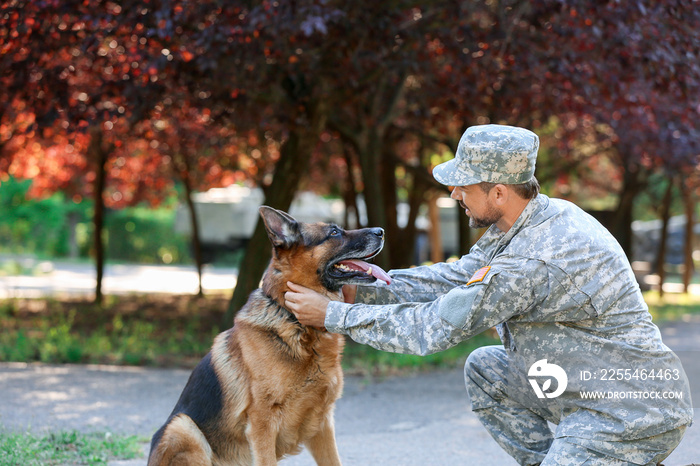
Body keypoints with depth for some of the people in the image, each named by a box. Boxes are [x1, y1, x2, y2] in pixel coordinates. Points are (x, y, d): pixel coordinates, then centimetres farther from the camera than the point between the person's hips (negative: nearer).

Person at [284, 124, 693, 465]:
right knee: (484, 369, 15)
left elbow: (435, 328, -20)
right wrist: (365, 290, 4)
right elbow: (456, 278, 11)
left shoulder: (532, 262, -26)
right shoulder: (542, 217, 3)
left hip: (629, 419, -9)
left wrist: (333, 316, -11)